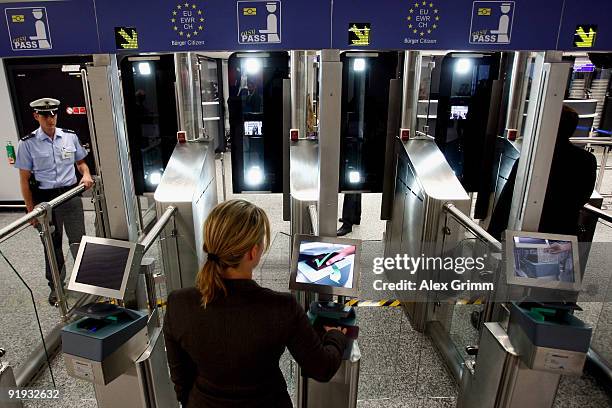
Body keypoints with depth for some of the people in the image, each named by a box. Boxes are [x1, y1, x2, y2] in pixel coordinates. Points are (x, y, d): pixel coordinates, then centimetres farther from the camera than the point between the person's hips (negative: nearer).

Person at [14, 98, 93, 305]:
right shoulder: (27, 144, -4)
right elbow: (24, 179, -2)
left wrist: (86, 175, -8)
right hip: (45, 200, 0)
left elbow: (81, 162, 15)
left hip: (71, 195, 1)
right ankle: (56, 285, 31)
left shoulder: (70, 137, 2)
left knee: (78, 241, -1)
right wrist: (31, 210, -3)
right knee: (52, 245, 13)